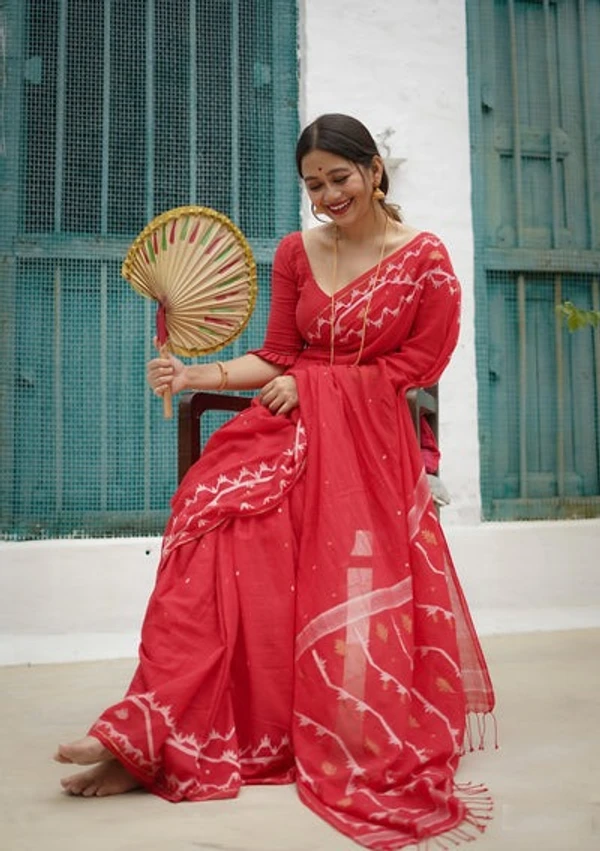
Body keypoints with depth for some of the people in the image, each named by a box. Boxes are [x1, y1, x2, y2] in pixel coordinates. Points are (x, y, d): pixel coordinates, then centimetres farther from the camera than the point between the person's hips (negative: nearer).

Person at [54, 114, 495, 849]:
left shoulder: (424, 257, 2)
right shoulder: (295, 252, 12)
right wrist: (198, 376, -5)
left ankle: (360, 757, 6)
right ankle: (152, 742, -19)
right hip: (288, 430, 2)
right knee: (214, 525, -21)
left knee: (354, 598, -14)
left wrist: (314, 385, -7)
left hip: (371, 440, -1)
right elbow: (277, 357, 11)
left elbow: (420, 362, 0)